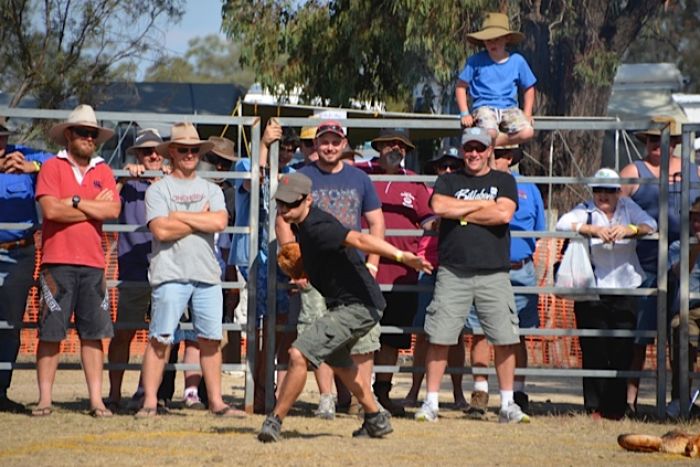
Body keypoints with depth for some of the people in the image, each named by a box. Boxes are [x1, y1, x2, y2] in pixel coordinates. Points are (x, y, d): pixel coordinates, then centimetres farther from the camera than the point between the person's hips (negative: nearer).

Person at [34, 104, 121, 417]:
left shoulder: (103, 172, 13)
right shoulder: (52, 168, 3)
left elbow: (113, 210, -1)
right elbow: (50, 209, -12)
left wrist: (75, 201, -7)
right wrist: (95, 208, -4)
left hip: (93, 262, 3)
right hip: (58, 261, -3)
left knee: (93, 333, 3)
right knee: (50, 332, -3)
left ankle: (96, 400, 5)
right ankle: (44, 399, 1)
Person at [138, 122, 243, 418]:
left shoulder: (211, 190, 16)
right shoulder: (159, 190, 4)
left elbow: (220, 222, -3)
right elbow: (161, 230, -10)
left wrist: (181, 216, -5)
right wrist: (201, 220, -2)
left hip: (207, 274, 4)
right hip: (170, 274, -4)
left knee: (210, 339, 5)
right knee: (160, 340, -7)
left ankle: (216, 401, 11)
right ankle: (149, 402, -5)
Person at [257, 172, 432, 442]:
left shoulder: (317, 228, -25)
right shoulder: (301, 225, 5)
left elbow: (358, 239, -40)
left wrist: (400, 256, -53)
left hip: (359, 306, -11)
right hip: (342, 305, 11)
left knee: (299, 354, -19)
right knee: (336, 358, 32)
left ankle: (275, 421, -7)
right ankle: (376, 420, 43)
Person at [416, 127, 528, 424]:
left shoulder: (504, 181, 13)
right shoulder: (448, 181, 14)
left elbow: (504, 214, -6)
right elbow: (439, 206, -7)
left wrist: (461, 213, -2)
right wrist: (482, 205, -2)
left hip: (494, 273, 0)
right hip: (453, 272, 0)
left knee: (505, 339, -4)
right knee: (439, 338, -4)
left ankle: (507, 405, 5)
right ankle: (431, 403, 2)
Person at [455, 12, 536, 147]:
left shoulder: (517, 61, 7)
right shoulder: (476, 61, 0)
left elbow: (528, 88, 17)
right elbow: (461, 86, 5)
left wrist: (527, 114, 5)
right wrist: (465, 113, -6)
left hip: (509, 108, 3)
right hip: (484, 107, -3)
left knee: (527, 132, -28)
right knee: (490, 133, -37)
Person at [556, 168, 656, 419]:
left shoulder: (628, 208, 10)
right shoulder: (585, 210, 2)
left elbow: (650, 224, -3)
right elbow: (563, 224, -14)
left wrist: (629, 230, -23)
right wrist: (593, 229, -27)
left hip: (624, 291, 2)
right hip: (591, 293, -2)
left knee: (621, 351, 0)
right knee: (594, 351, -2)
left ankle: (616, 408, 6)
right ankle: (594, 407, 3)